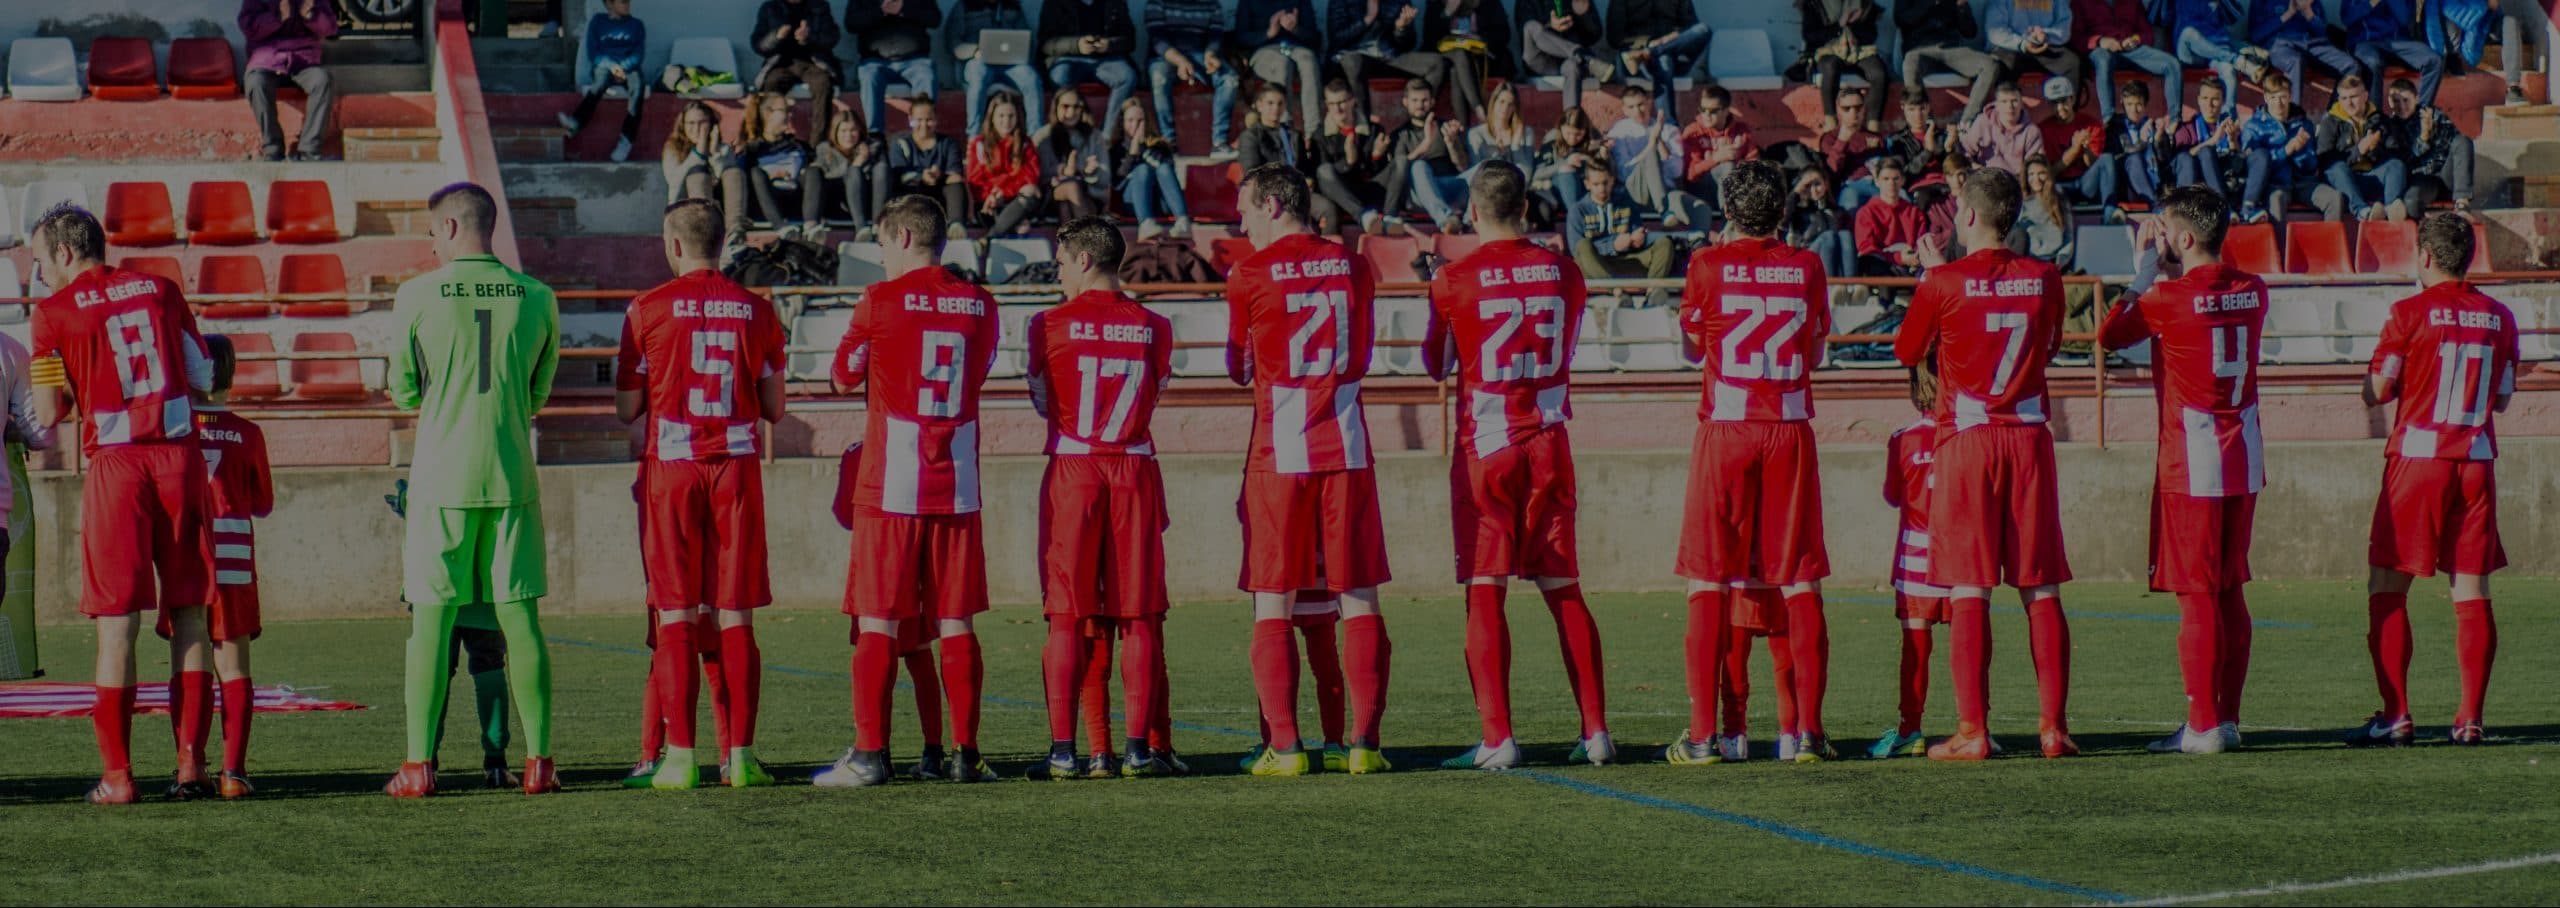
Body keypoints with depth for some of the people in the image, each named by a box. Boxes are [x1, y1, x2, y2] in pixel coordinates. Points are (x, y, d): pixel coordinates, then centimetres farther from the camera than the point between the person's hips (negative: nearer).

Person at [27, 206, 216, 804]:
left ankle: (118, 775, -1)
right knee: (188, 618, 7)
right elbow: (203, 379, 13)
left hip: (116, 465, -3)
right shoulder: (159, 290, 11)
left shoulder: (55, 312, 0)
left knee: (117, 624, 0)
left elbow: (49, 414, -3)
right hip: (180, 458, 3)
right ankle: (191, 765, 5)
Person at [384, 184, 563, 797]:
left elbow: (404, 394, 4)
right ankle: (538, 761, 5)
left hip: (441, 476, -2)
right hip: (512, 475, 2)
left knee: (431, 621, 1)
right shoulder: (536, 298, 3)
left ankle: (418, 765, 0)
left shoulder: (418, 296, -5)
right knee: (520, 619, 6)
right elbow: (538, 395, 11)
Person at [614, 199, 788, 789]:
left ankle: (681, 756, -2)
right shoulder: (757, 311, 4)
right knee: (737, 617, 5)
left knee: (676, 617, 2)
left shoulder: (649, 309, -3)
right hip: (738, 468, 2)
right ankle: (741, 755, 3)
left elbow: (627, 408, 0)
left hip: (672, 470, -2)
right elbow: (773, 408, 8)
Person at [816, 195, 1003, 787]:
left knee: (878, 623, 0)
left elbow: (844, 378, 7)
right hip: (957, 487, 4)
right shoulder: (979, 305, 5)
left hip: (890, 487, -4)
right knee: (956, 623, 7)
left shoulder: (881, 301, -6)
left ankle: (869, 754, -3)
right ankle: (965, 753, 7)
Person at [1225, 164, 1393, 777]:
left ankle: (1284, 745, -4)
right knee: (1359, 599, 5)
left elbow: (1240, 370, 6)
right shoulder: (1353, 267, 7)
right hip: (1346, 447, 3)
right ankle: (1364, 742, 1)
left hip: (1278, 450, -3)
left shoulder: (1250, 275, -4)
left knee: (1272, 605, 2)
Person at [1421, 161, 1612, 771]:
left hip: (1484, 446, -3)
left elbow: (1436, 367, 5)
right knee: (1564, 591, 9)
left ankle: (1497, 738, -7)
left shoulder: (1455, 280, -8)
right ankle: (1596, 730, 8)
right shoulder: (1563, 272, 2)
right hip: (1548, 445, 3)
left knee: (1485, 594, -1)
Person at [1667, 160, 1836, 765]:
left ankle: (1702, 733, -2)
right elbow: (1816, 352, 13)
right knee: (1800, 581, 5)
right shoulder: (1806, 268, 3)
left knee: (1710, 581, 2)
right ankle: (1808, 730, 2)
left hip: (1724, 429, -1)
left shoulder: (1708, 266, -2)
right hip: (1790, 431, 2)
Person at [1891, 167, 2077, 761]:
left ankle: (1972, 730, -5)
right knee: (2042, 589, 6)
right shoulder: (2044, 279, 3)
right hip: (2029, 439, 3)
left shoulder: (1945, 283, -7)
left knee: (1969, 590, -2)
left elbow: (1907, 351, 7)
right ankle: (2053, 725, 5)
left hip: (1967, 440, -3)